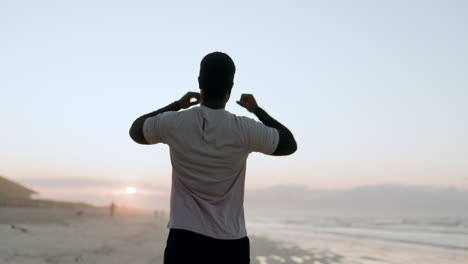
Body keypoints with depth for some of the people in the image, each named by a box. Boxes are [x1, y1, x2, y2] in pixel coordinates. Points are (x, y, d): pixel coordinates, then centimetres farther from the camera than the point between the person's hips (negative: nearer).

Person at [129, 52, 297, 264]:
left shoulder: (174, 123, -5)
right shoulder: (244, 130, -8)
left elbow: (135, 131, 17)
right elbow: (290, 144, 9)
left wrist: (177, 105, 21)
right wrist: (257, 110, 17)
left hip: (184, 242, 1)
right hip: (230, 245, -1)